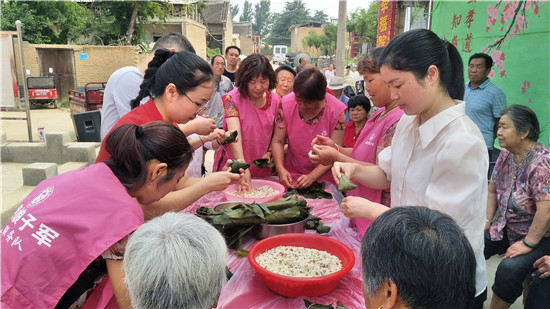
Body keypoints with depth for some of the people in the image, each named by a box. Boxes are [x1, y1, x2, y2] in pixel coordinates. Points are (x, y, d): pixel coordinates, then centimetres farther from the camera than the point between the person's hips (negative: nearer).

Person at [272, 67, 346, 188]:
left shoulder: (337, 110, -15)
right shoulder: (286, 104, -10)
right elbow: (277, 141, -4)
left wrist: (312, 177, -23)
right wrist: (281, 169, -20)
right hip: (291, 177, 0)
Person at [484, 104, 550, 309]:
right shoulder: (506, 155, -1)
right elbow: (492, 190, 9)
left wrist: (527, 244, -23)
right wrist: (487, 221, 2)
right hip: (505, 229, 8)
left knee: (509, 269, -29)